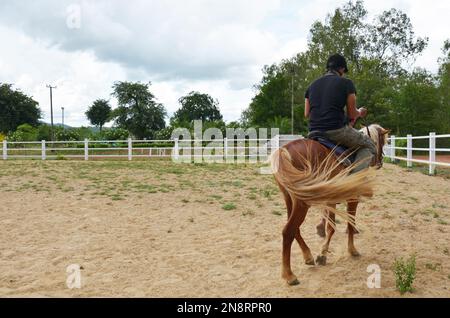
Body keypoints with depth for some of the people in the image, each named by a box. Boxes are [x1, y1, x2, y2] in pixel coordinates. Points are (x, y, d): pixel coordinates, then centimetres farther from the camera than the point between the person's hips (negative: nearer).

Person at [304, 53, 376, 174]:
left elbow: (307, 114, 14)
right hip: (337, 130, -5)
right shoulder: (346, 83, 0)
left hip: (313, 132, 6)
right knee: (369, 146, 16)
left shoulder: (312, 85, 15)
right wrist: (360, 112, 22)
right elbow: (352, 114, 1)